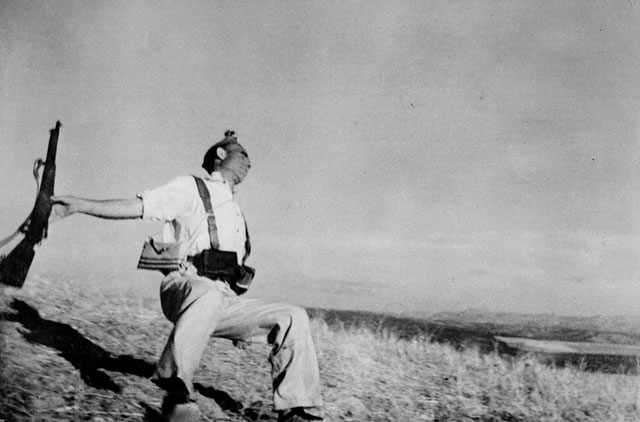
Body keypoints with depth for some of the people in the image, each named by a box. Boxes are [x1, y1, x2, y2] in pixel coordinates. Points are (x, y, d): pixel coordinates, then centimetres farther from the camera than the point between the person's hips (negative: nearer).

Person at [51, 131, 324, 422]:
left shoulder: (235, 212, 30)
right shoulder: (191, 188, 8)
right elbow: (135, 207, -3)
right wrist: (79, 205, -14)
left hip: (225, 301, 7)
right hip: (185, 287, -7)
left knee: (294, 318, -6)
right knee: (207, 295, -41)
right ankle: (176, 391, -39)